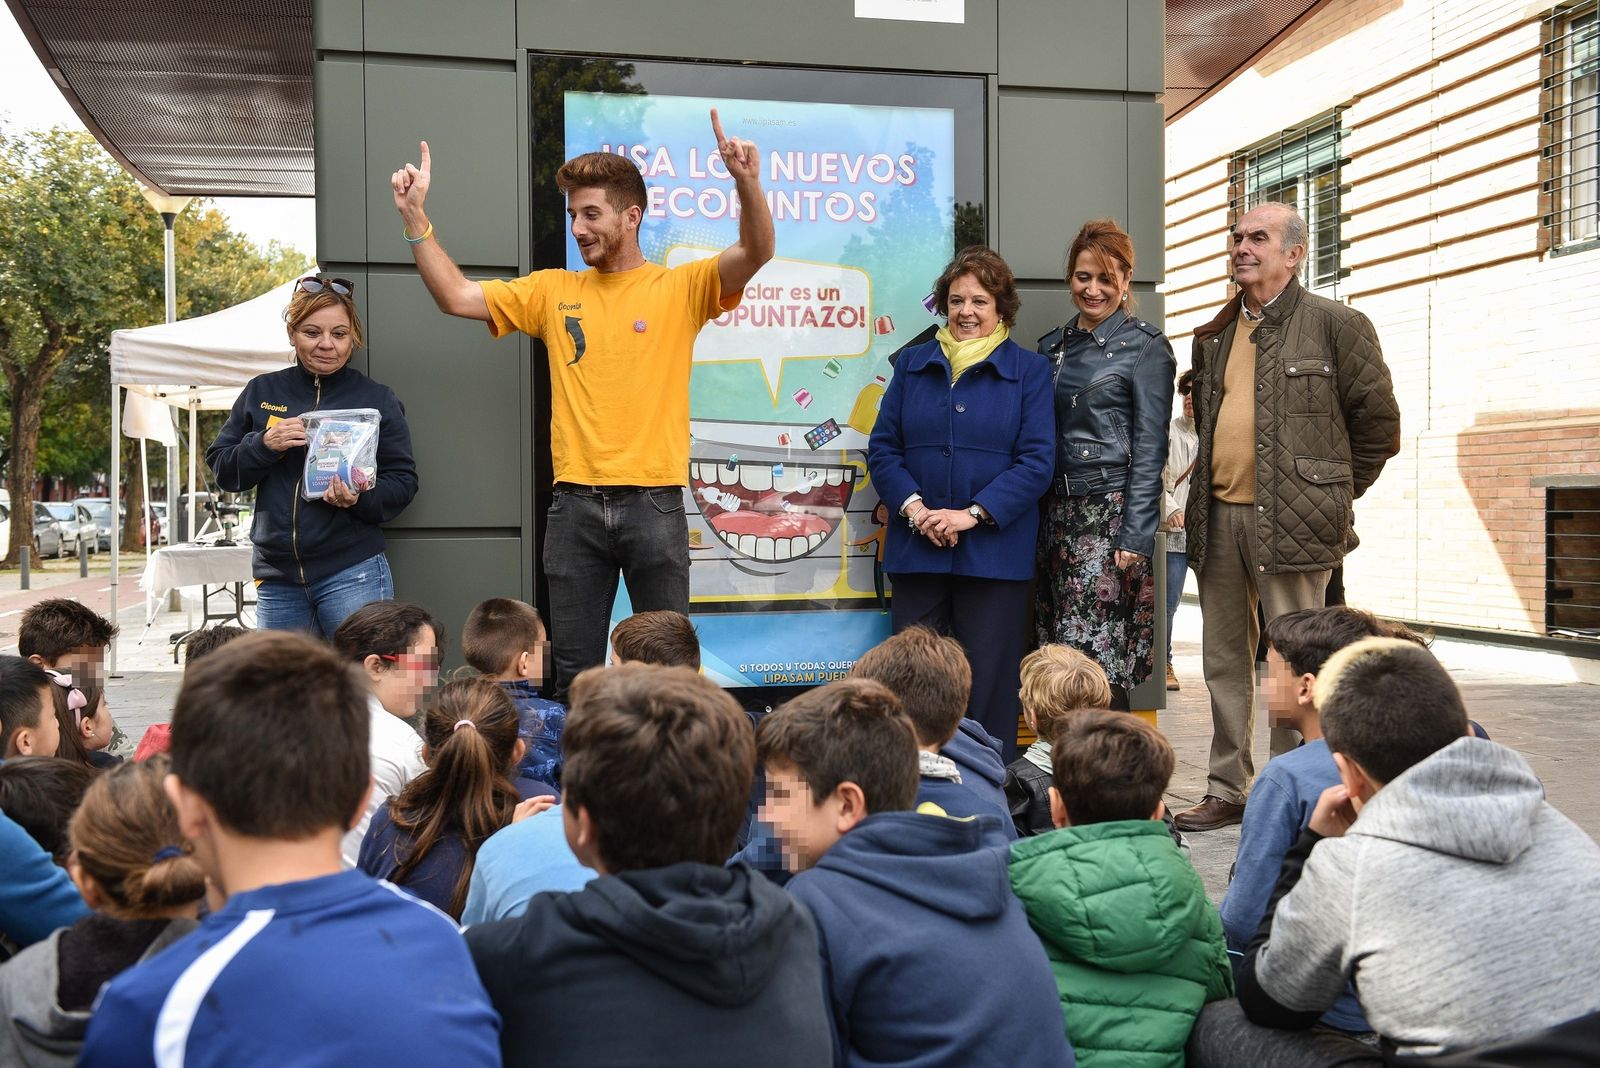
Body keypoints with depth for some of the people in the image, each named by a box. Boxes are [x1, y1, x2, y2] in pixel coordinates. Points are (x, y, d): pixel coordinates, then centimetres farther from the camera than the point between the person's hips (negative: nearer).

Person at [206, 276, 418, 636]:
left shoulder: (378, 399, 2)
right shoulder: (261, 391, 9)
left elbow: (403, 481, 1)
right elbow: (221, 468, 9)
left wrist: (361, 498, -19)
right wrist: (263, 444, -11)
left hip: (353, 574, -3)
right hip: (276, 578, 3)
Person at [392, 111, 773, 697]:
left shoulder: (680, 287, 1)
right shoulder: (553, 291, 10)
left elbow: (755, 253, -13)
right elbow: (455, 296, 8)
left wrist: (747, 182, -30)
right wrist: (415, 215, 0)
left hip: (653, 502, -3)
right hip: (575, 504, 3)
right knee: (575, 668, 9)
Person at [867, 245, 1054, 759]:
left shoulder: (1029, 370, 5)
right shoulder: (913, 364, 13)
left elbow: (1036, 462, -3)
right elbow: (882, 448, 7)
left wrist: (972, 514, -14)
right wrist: (914, 508, -10)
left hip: (994, 550, -2)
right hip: (916, 548, 2)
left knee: (988, 687, 2)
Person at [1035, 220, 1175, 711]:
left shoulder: (1145, 347, -2)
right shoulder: (1053, 345, 15)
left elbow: (1149, 449, -7)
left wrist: (1136, 536, -13)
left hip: (1110, 513, -6)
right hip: (1058, 510, 6)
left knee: (1092, 656, -11)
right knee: (1057, 654, 5)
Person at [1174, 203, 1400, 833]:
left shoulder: (1336, 324, -1)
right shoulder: (1214, 339, 17)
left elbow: (1378, 423, 1)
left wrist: (1331, 495, 4)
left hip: (1290, 521, -6)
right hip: (1217, 518, 6)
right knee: (1224, 660, 11)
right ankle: (1227, 791, 23)